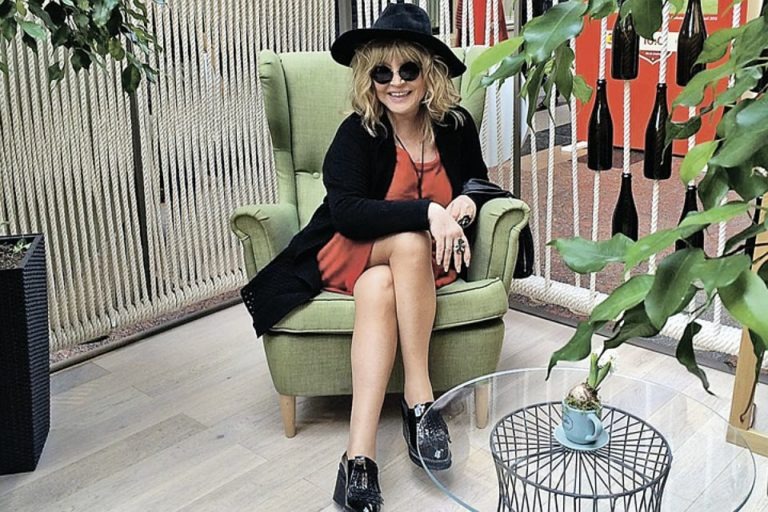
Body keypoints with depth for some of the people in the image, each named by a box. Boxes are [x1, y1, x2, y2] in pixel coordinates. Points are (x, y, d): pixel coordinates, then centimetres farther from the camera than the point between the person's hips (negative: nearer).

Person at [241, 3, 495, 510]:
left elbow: (479, 182, 13)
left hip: (428, 259, 2)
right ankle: (419, 395, -33)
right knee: (409, 241, -36)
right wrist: (428, 212, -33)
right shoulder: (357, 132, -13)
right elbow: (345, 211, -25)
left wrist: (467, 202, -12)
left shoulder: (456, 126, -4)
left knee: (379, 289, -34)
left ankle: (360, 454, -35)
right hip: (352, 253, -2)